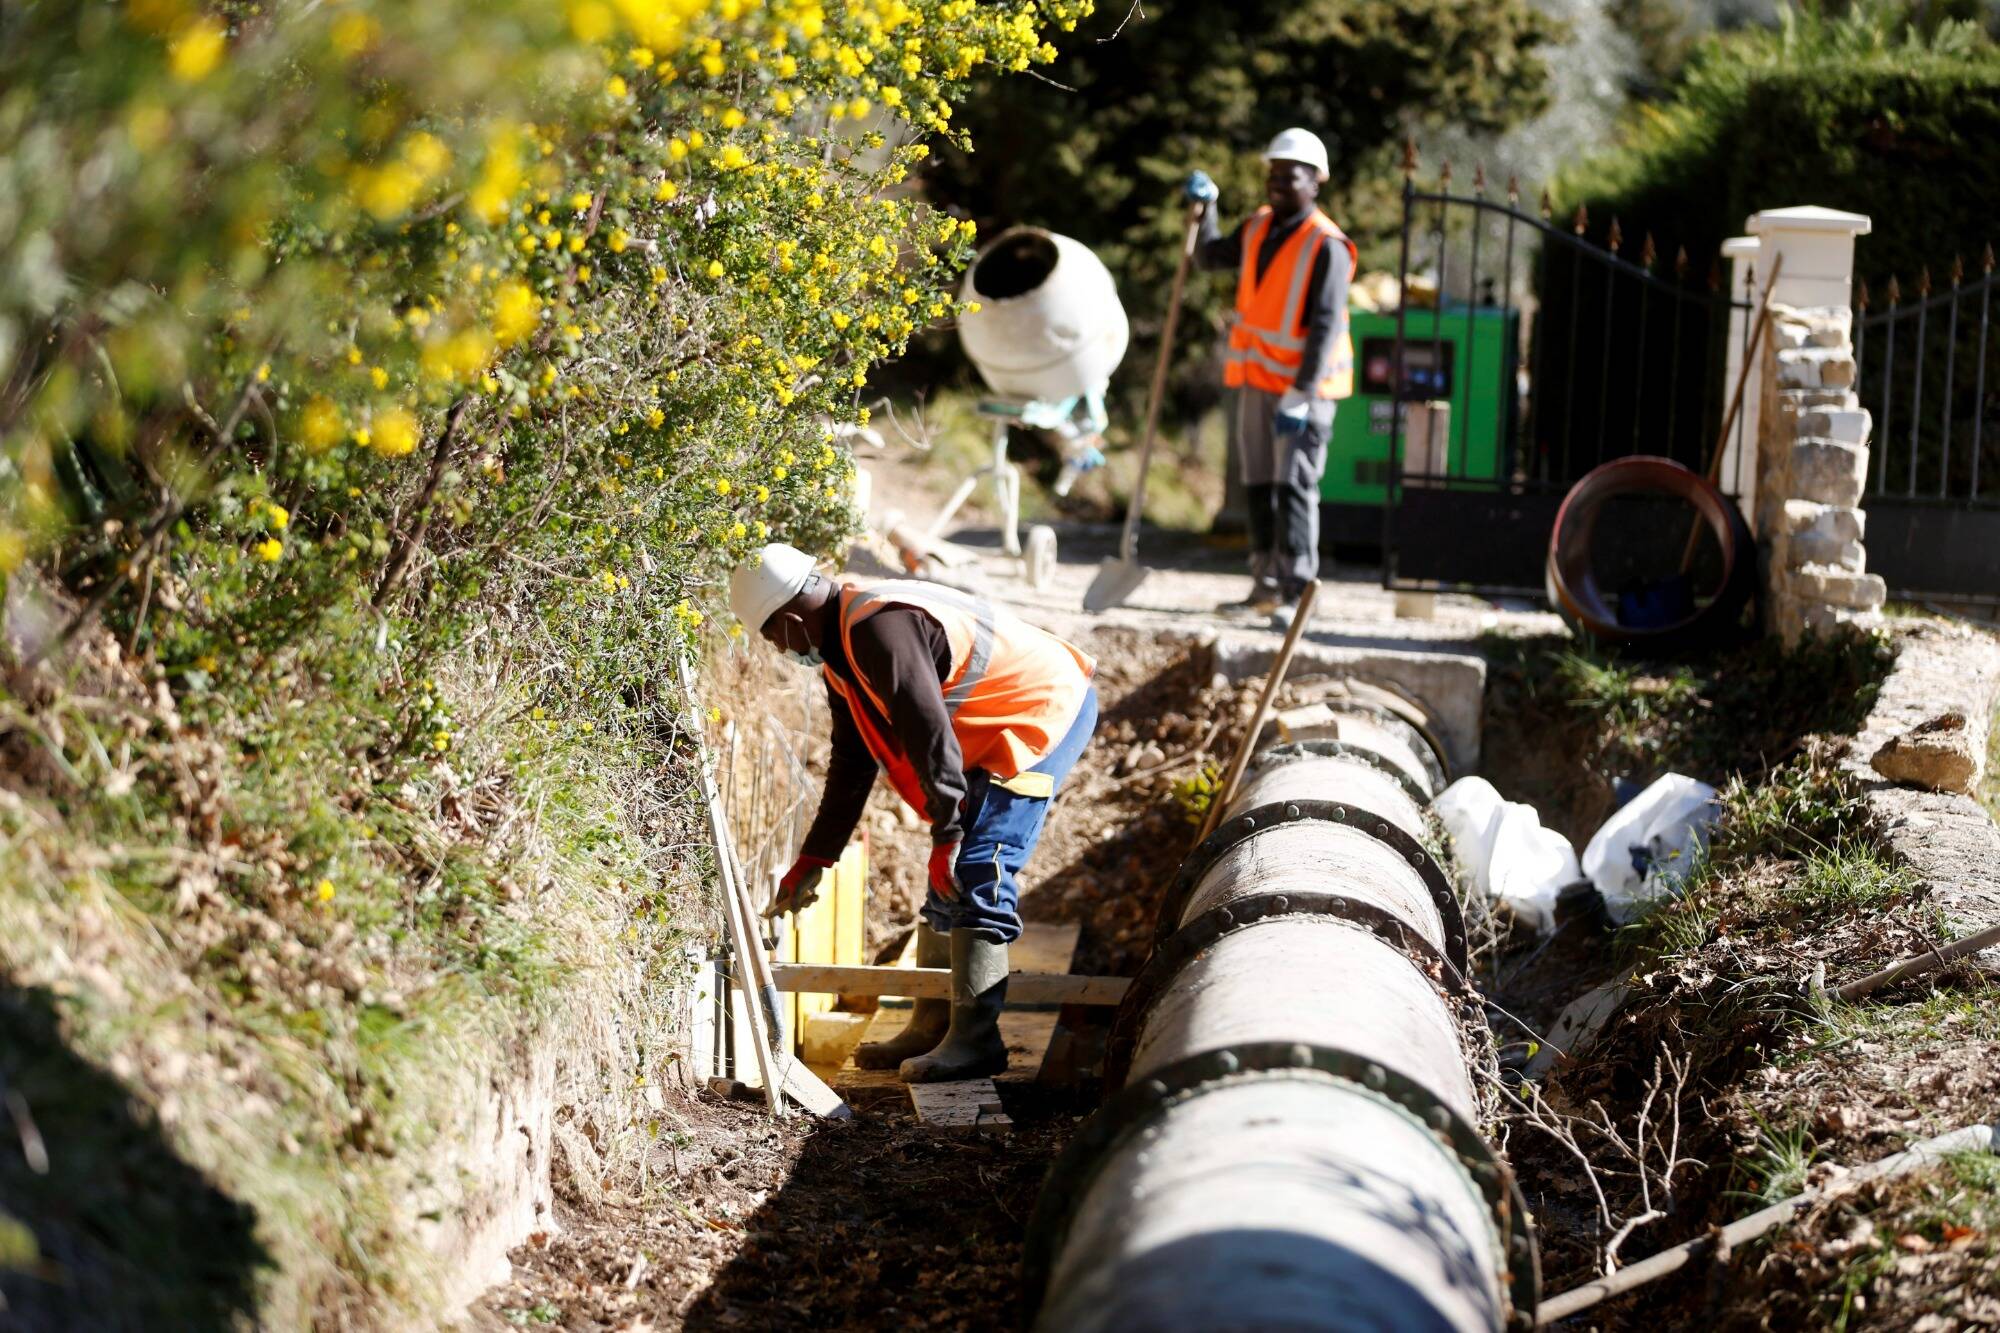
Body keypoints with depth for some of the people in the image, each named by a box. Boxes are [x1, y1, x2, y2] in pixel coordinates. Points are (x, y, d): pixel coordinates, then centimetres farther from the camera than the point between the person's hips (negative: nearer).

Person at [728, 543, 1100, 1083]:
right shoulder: (842, 646, 10)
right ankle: (932, 1026, 18)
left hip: (1048, 709, -11)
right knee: (951, 876, 12)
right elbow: (851, 763, 17)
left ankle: (976, 1041, -13)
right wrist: (812, 860, 19)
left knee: (974, 872, -15)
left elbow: (930, 734, -29)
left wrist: (947, 835, -24)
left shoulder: (880, 630, -25)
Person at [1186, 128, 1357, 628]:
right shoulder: (1258, 228, 10)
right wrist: (1205, 207, 12)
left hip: (1302, 385, -8)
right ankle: (1266, 584, 19)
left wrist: (1299, 396, -23)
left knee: (1294, 487, -13)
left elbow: (1325, 328, -19)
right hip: (1254, 379, 8)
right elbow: (1211, 257, 28)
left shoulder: (1326, 246, -13)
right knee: (1259, 486, 11)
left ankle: (1294, 593, -13)